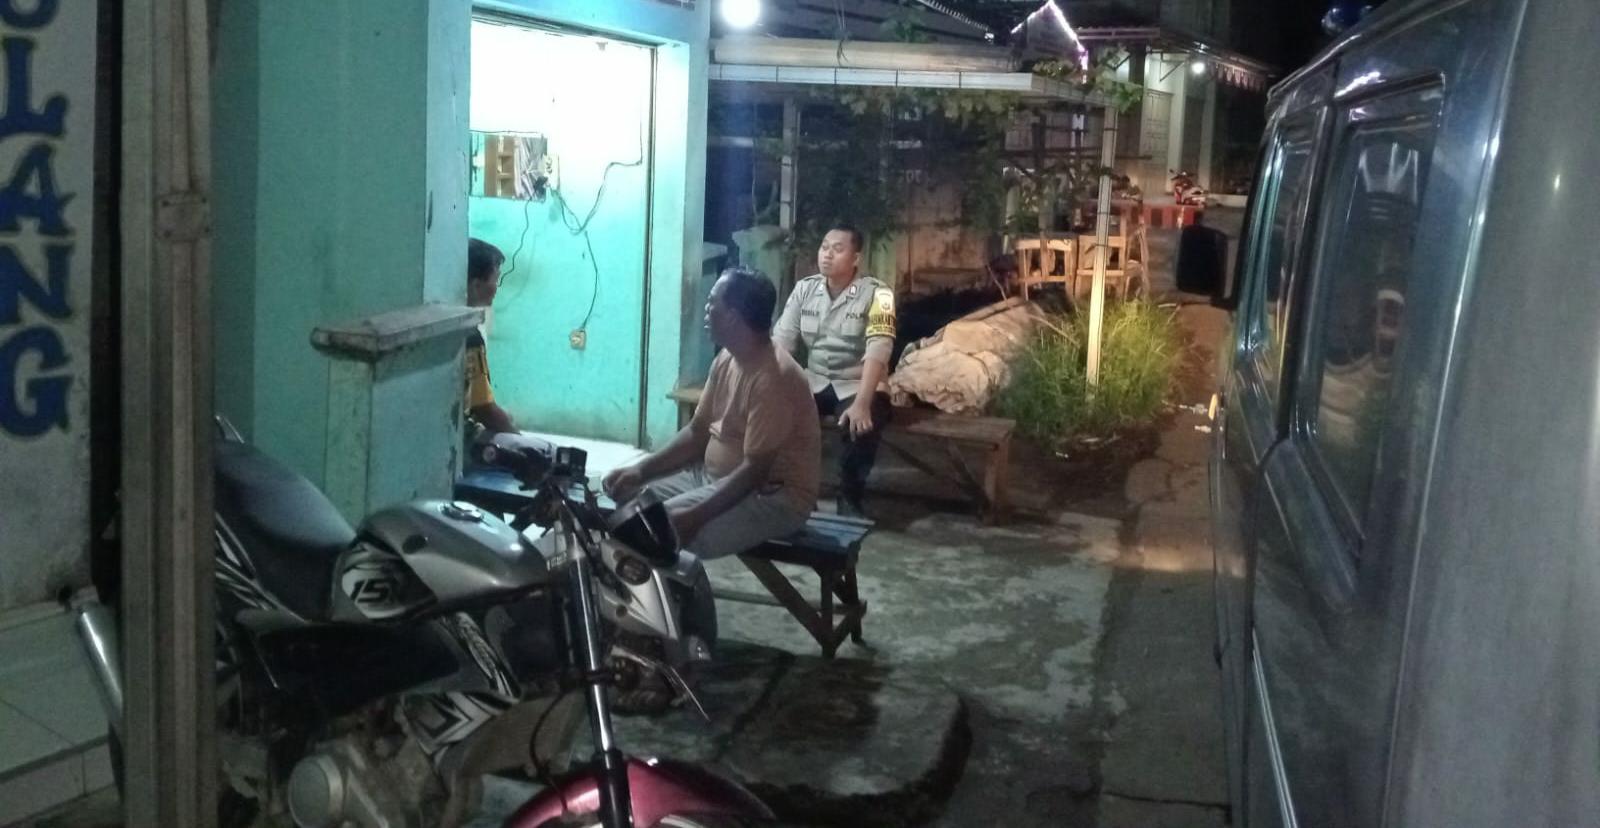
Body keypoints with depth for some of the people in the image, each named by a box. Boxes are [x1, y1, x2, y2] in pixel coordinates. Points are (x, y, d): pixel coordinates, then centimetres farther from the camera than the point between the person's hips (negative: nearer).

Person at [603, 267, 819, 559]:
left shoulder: (772, 378, -25)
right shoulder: (726, 361, 4)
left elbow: (754, 470, -27)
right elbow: (697, 432, 12)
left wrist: (694, 516, -33)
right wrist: (641, 469, 0)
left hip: (773, 497, -9)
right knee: (627, 497, 2)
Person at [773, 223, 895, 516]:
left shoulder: (876, 293, -13)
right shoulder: (804, 289, 2)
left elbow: (877, 351, -24)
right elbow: (782, 341, -2)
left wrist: (861, 404, -37)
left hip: (857, 384, -4)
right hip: (814, 381, 4)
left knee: (863, 425, -34)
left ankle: (850, 499, -10)